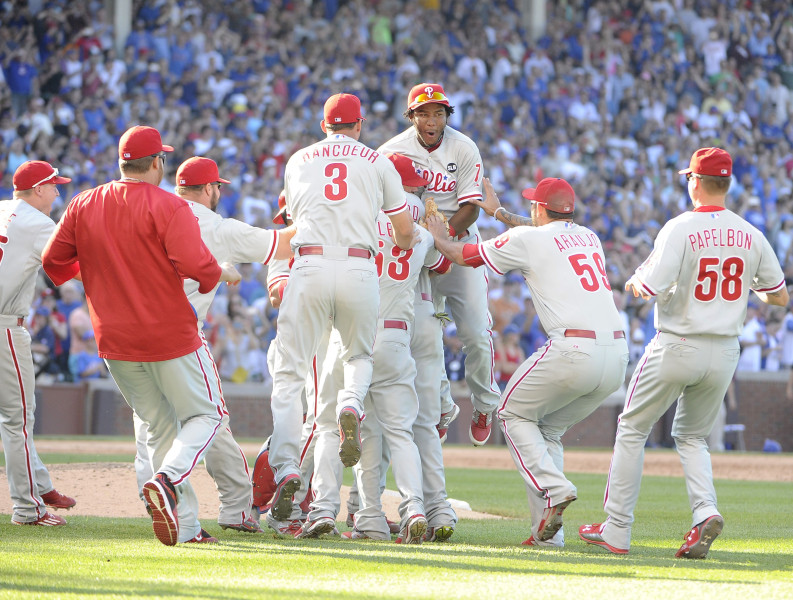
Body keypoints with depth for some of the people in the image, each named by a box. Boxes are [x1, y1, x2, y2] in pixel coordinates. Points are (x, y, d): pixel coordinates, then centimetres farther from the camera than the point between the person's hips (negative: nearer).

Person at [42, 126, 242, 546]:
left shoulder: (83, 206, 3)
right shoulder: (169, 207, -13)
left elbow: (52, 262, 8)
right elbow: (194, 265, -23)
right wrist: (224, 275, -2)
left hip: (113, 341, 5)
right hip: (170, 336, -5)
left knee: (161, 427, 16)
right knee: (204, 415, 9)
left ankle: (186, 526, 9)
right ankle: (166, 480, -20)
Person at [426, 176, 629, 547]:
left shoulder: (525, 240, 4)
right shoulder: (589, 237, 23)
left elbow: (461, 255, 15)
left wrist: (437, 237, 36)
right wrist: (499, 212, 56)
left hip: (573, 348, -7)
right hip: (618, 354, 7)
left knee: (514, 414, 15)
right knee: (549, 428, 21)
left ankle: (554, 488, -9)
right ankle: (547, 532, 11)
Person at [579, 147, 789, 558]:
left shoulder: (680, 229, -14)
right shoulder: (750, 236, 1)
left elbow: (651, 288, -23)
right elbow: (779, 296, 9)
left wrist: (634, 283, 0)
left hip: (677, 347, -5)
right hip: (724, 354, 5)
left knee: (632, 429, 12)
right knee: (692, 436, 21)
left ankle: (616, 531, 10)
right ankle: (705, 511, -5)